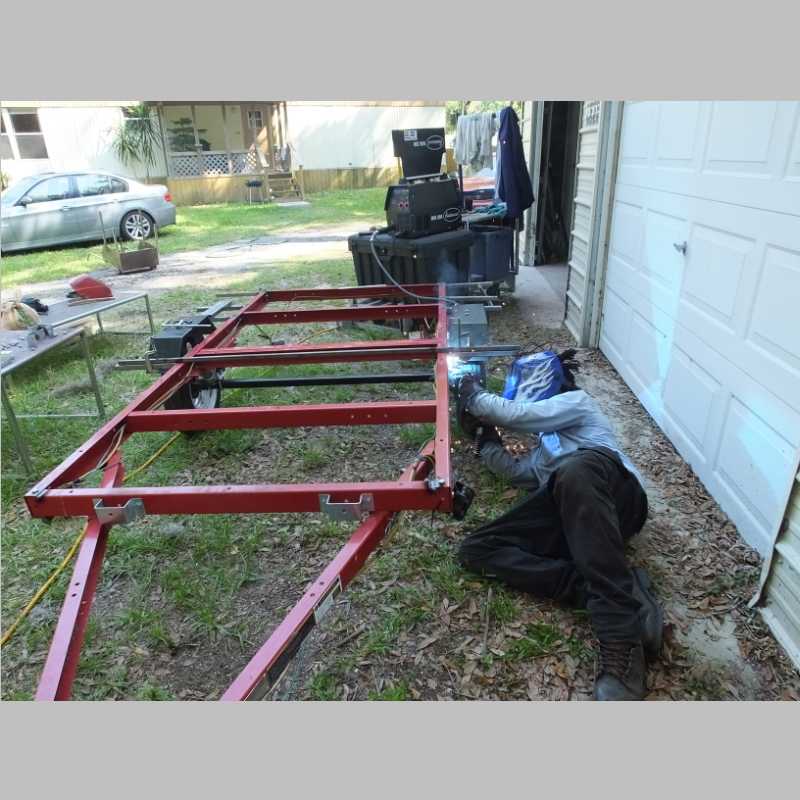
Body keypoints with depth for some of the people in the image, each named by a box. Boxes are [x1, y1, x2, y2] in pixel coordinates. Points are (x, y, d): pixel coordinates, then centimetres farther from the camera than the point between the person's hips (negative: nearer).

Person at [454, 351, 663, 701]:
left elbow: (517, 415, 10)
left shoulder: (577, 400, 24)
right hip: (566, 514, 7)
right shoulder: (544, 447, 46)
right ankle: (610, 590, -32)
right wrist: (484, 435, 39)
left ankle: (623, 641, -49)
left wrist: (475, 396, 21)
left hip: (617, 493, -6)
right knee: (474, 550, -14)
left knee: (575, 470, -43)